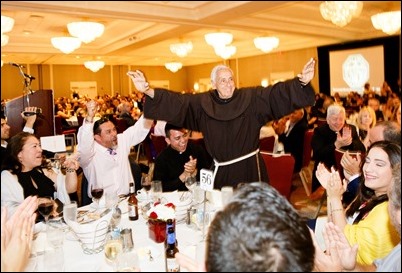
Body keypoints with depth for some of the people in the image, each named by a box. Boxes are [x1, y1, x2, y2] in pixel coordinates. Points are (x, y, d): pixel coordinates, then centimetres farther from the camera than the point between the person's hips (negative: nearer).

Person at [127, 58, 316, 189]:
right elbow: (176, 102, -5)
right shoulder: (202, 103, -1)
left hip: (249, 167, -1)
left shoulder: (251, 97, -3)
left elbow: (276, 92, -10)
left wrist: (302, 81, -25)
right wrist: (147, 90, -16)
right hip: (221, 171, 1)